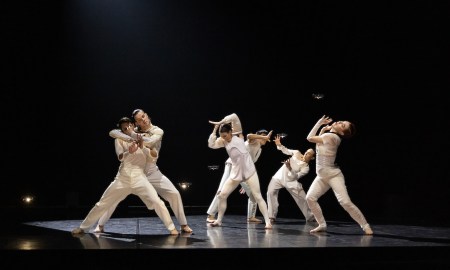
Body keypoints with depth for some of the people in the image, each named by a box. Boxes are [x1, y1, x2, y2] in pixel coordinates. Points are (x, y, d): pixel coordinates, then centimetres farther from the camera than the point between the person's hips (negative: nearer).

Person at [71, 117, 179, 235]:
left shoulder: (143, 139, 7)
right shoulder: (119, 140, 6)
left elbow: (154, 155, -7)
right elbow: (120, 157, -12)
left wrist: (142, 147, -26)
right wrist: (129, 151, -34)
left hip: (139, 178, -1)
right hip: (122, 178, 1)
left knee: (157, 202, -19)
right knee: (102, 204, 6)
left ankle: (172, 228, -6)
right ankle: (83, 228, 21)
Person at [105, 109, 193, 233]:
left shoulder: (158, 131, -7)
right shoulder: (133, 131, -3)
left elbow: (149, 142, -28)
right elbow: (112, 132, -16)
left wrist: (134, 135, -20)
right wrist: (130, 138, -30)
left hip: (152, 172, -1)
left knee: (174, 194, -11)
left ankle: (184, 225, 4)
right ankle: (101, 225, 13)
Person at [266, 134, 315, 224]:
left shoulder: (306, 168, -12)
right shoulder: (297, 153, -2)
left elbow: (295, 177, -19)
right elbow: (286, 151, 6)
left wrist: (289, 168, -34)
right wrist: (279, 145, -14)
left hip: (291, 181, -2)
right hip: (279, 176, 2)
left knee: (302, 198, -1)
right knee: (271, 192, -19)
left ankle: (310, 217, 20)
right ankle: (272, 217, -15)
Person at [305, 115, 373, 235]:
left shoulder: (331, 137, -21)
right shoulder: (328, 134, 6)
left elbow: (310, 138, -11)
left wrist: (319, 123, -2)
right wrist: (323, 128, 11)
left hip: (334, 175, -9)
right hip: (322, 176, 9)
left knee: (345, 202, -16)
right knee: (310, 198, -5)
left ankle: (365, 226, -4)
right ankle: (322, 225, 4)